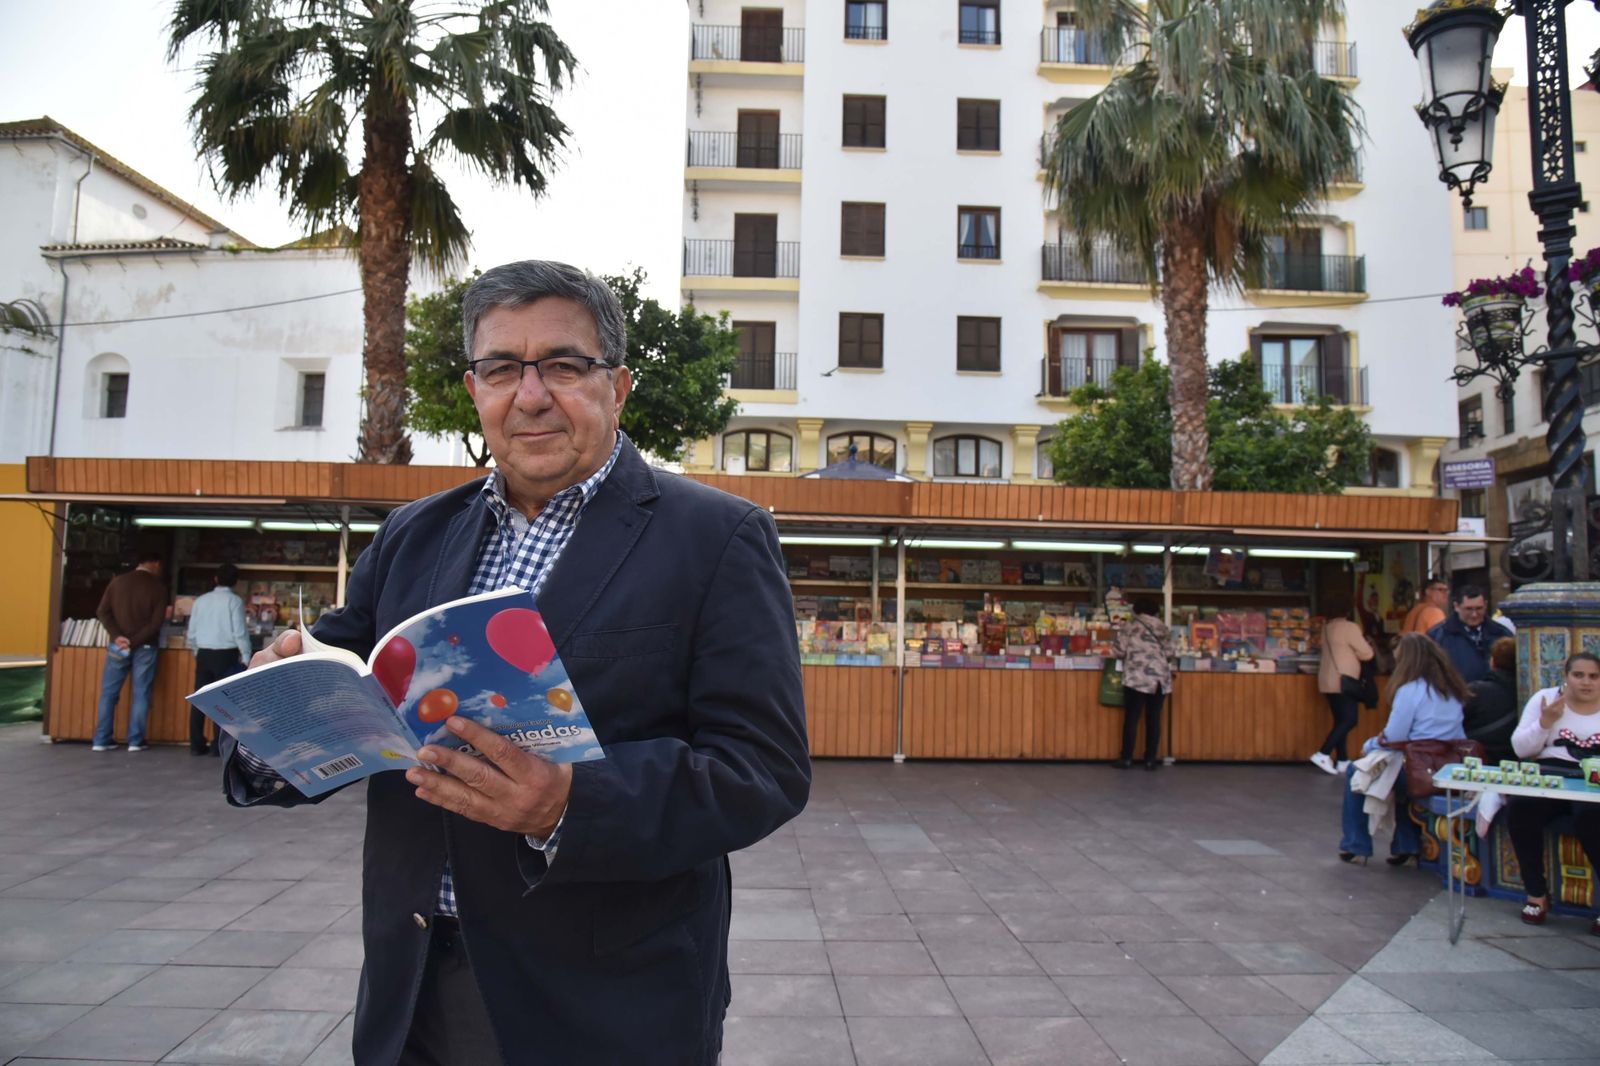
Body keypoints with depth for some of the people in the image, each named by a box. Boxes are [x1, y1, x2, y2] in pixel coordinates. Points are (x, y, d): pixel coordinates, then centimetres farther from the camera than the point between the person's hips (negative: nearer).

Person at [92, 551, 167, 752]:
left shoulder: (118, 581, 5)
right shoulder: (158, 586, -5)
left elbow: (102, 612, -1)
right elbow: (156, 622, -12)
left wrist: (117, 636, -7)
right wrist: (134, 642, -12)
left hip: (118, 645, 3)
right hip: (145, 647, -3)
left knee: (109, 693, 8)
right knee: (141, 694, 3)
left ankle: (101, 740, 8)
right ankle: (135, 741, 2)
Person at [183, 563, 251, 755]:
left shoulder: (201, 600, 6)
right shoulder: (234, 601, -7)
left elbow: (191, 632, 10)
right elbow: (240, 632, -10)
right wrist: (246, 657, -2)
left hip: (204, 654, 4)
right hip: (226, 655, -4)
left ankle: (196, 744, 12)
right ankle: (219, 744, 2)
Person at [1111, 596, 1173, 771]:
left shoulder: (1128, 626, 1)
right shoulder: (1163, 627, 11)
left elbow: (1119, 651, -3)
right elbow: (1169, 654, 8)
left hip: (1137, 677, -3)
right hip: (1160, 678, 3)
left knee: (1131, 718, 1)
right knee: (1154, 719, 7)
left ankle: (1126, 758, 4)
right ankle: (1151, 760, 9)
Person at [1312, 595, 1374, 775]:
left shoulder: (1326, 627, 12)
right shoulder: (1349, 627, -11)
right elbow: (1367, 653, -7)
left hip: (1328, 680, 8)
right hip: (1343, 680, -8)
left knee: (1341, 720, 10)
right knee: (1349, 720, -7)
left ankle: (1342, 761, 9)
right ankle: (1323, 754, -15)